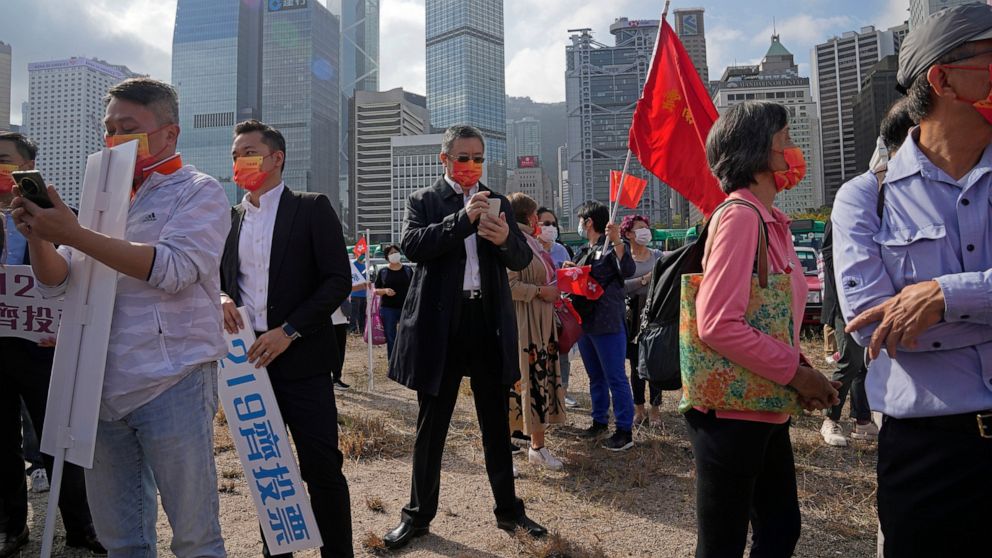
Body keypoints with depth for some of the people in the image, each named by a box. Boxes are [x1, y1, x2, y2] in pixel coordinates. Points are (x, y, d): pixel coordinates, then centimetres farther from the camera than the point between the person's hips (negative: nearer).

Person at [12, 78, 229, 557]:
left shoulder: (199, 193, -1)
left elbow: (174, 269, -17)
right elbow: (56, 284, 13)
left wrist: (74, 235, -18)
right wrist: (39, 237, -6)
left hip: (172, 385, -6)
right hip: (104, 387, 6)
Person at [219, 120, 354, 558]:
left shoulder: (312, 209, -2)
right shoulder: (229, 219, 13)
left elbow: (339, 280, -9)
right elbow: (220, 277, 21)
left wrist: (288, 331, -16)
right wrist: (221, 298, -3)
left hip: (301, 358, -5)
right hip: (249, 357, 5)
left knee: (322, 465, -4)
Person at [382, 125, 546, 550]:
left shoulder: (498, 203, 11)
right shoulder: (423, 201, 3)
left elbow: (522, 260, 4)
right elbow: (413, 246, -15)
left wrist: (505, 239, -19)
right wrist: (464, 218, -24)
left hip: (490, 323, 3)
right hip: (440, 324, -2)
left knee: (497, 423, 13)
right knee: (431, 426, 9)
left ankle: (508, 510, 27)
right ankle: (419, 515, 24)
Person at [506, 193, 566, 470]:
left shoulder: (530, 240, 18)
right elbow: (508, 285, -22)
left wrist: (554, 286, 14)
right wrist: (541, 291, -18)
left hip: (540, 325, 10)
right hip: (520, 327, -10)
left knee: (542, 382, 12)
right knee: (517, 382, -5)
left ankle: (538, 446, 24)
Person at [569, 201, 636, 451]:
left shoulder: (614, 246, -9)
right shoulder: (584, 251, 16)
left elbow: (627, 271, -27)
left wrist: (617, 241, -39)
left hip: (608, 324, -9)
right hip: (584, 322, 9)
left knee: (616, 379, -3)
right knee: (595, 378, 18)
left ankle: (624, 431, 5)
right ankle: (600, 421, 30)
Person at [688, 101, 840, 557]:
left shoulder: (771, 222, 12)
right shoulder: (740, 216, -17)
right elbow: (718, 325, -25)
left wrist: (801, 368, 2)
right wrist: (796, 373, -16)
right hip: (732, 414, -9)